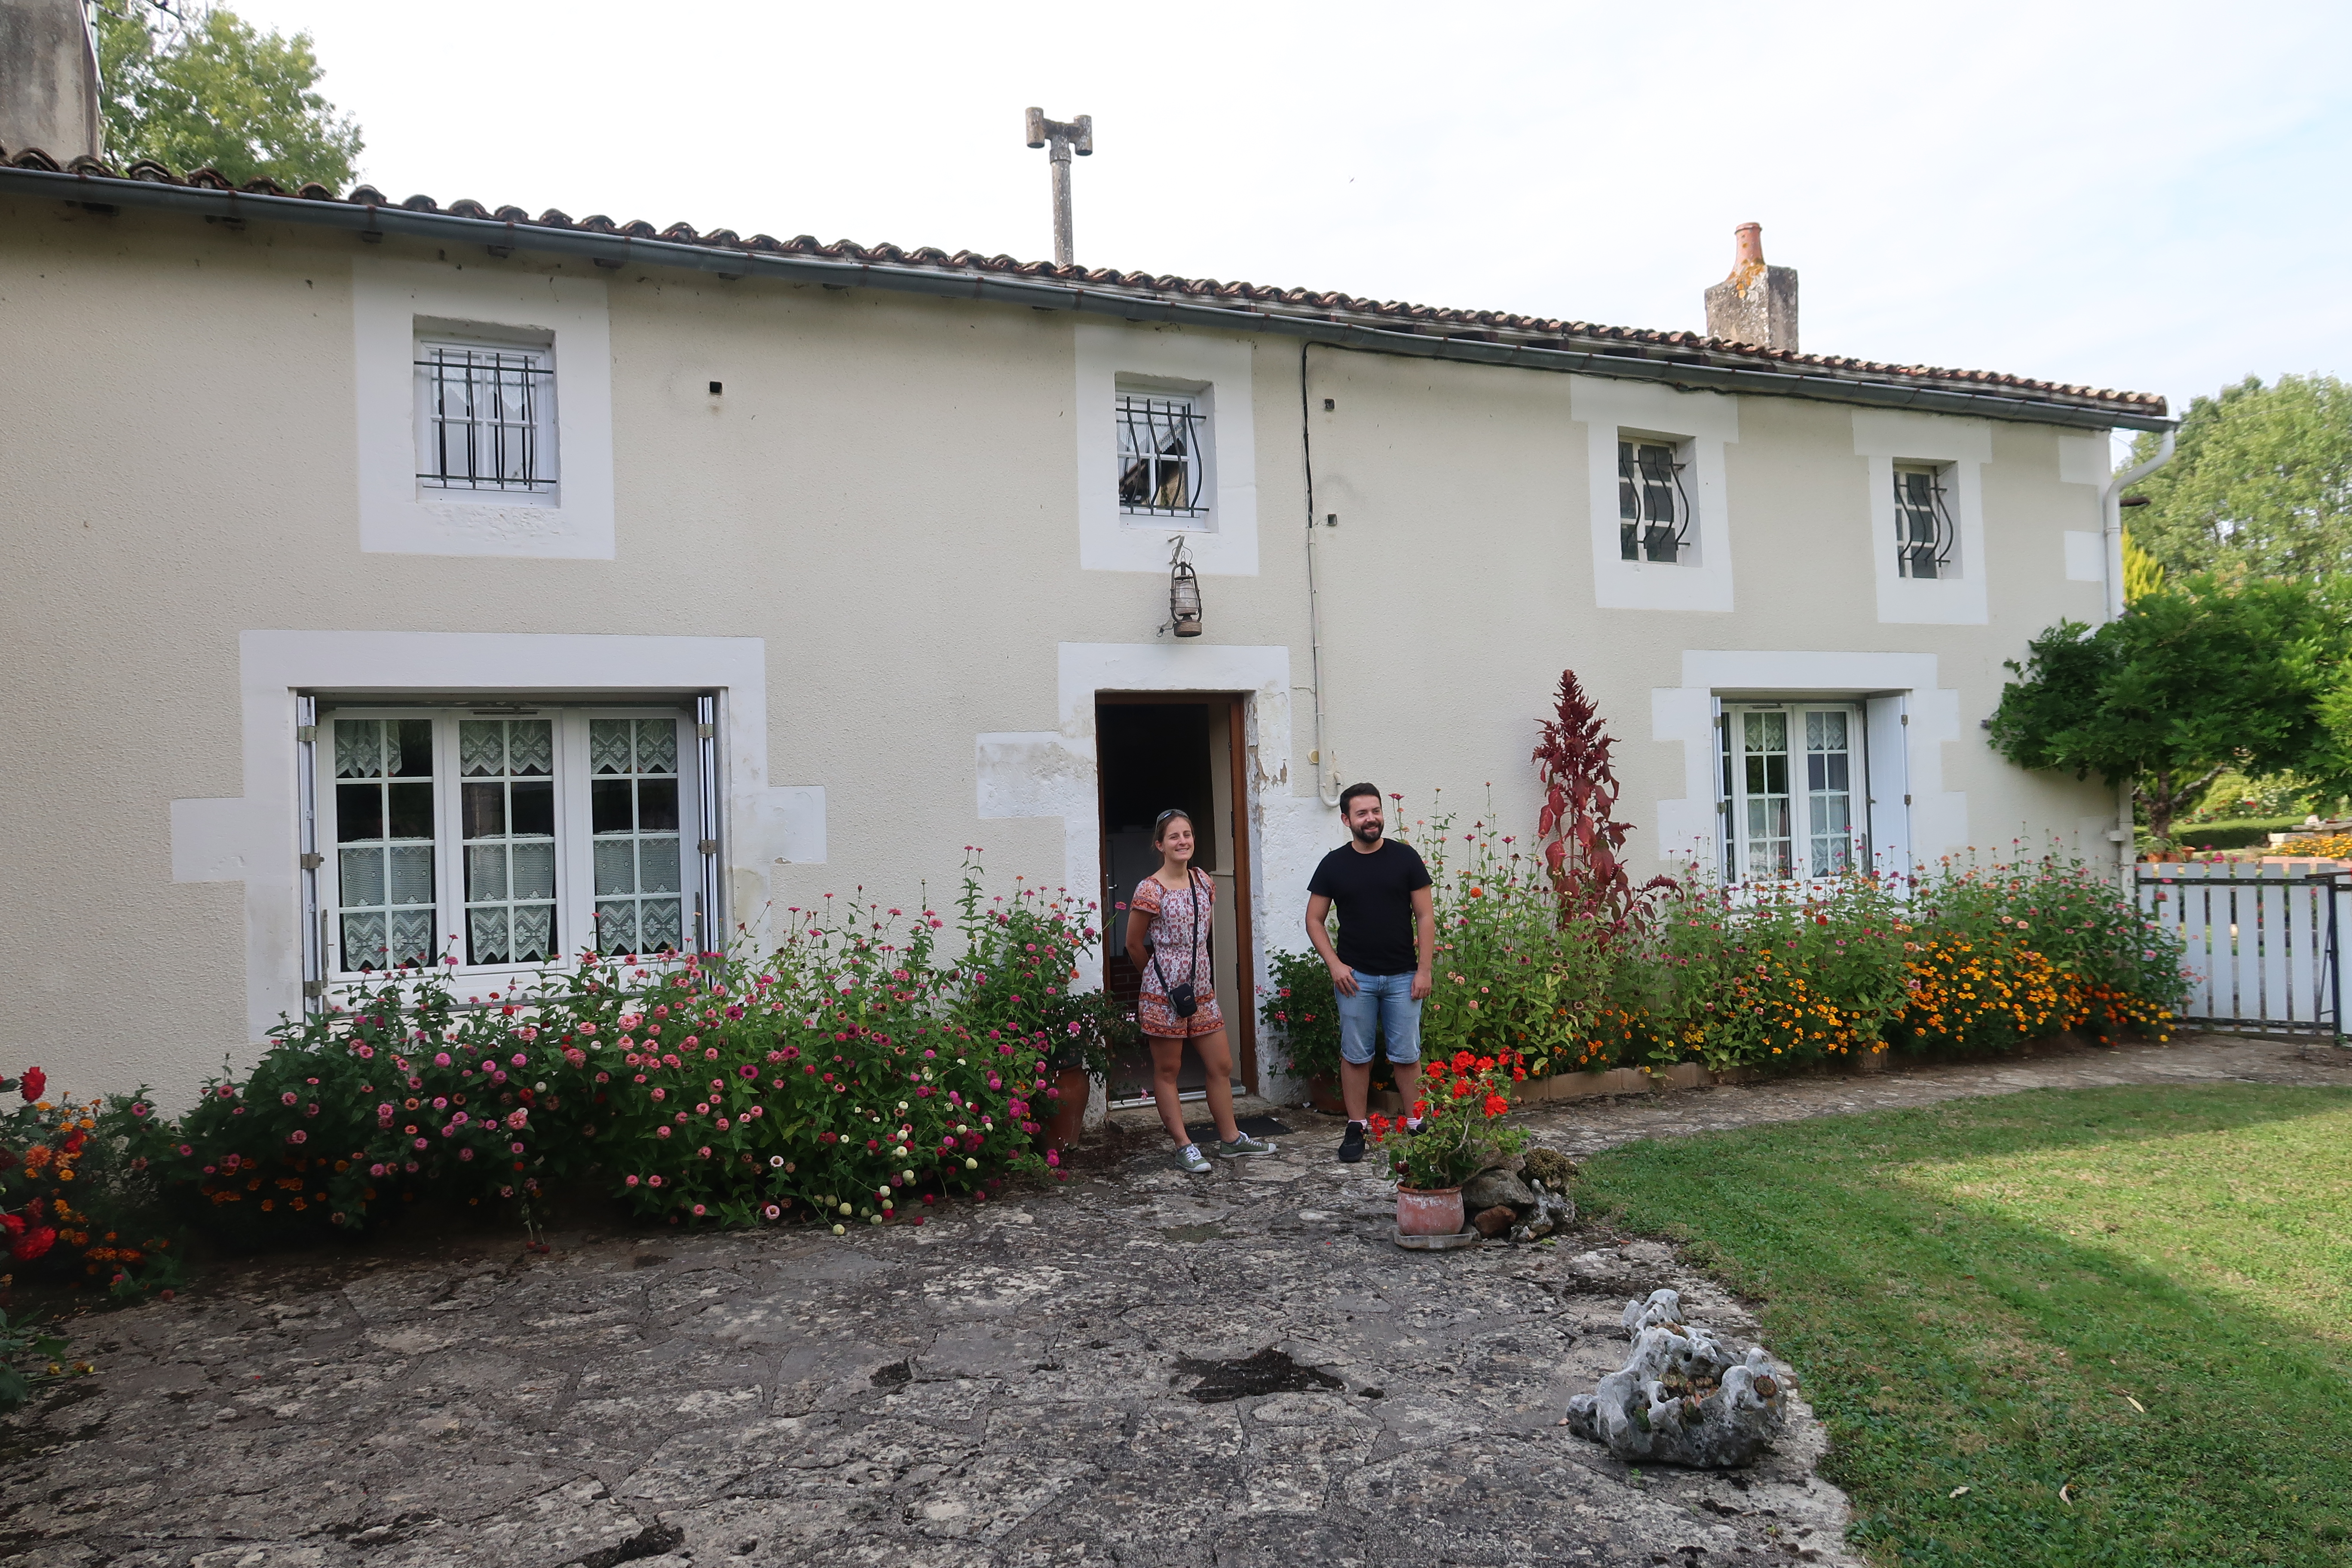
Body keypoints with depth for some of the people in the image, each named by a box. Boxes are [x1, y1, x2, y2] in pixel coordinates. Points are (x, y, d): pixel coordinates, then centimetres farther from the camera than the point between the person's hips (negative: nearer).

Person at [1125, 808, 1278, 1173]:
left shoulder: (1205, 883, 5)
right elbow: (1134, 946, -5)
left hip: (1202, 989, 7)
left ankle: (1230, 1139, 24)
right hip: (1164, 993, -6)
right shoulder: (1151, 890, -14)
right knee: (1167, 1072, 5)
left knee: (1222, 1066, 11)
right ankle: (1184, 1146, 14)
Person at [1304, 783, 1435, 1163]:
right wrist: (1334, 964, -5)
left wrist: (1424, 969, -5)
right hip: (1355, 976, 0)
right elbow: (1315, 920, 6)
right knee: (1356, 1056, 6)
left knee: (1406, 1055, 5)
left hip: (1403, 976, 0)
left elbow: (1425, 916, 1)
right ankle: (1355, 1129, 15)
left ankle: (1417, 1125, 16)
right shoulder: (1334, 865, 2)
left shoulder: (1405, 858, 0)